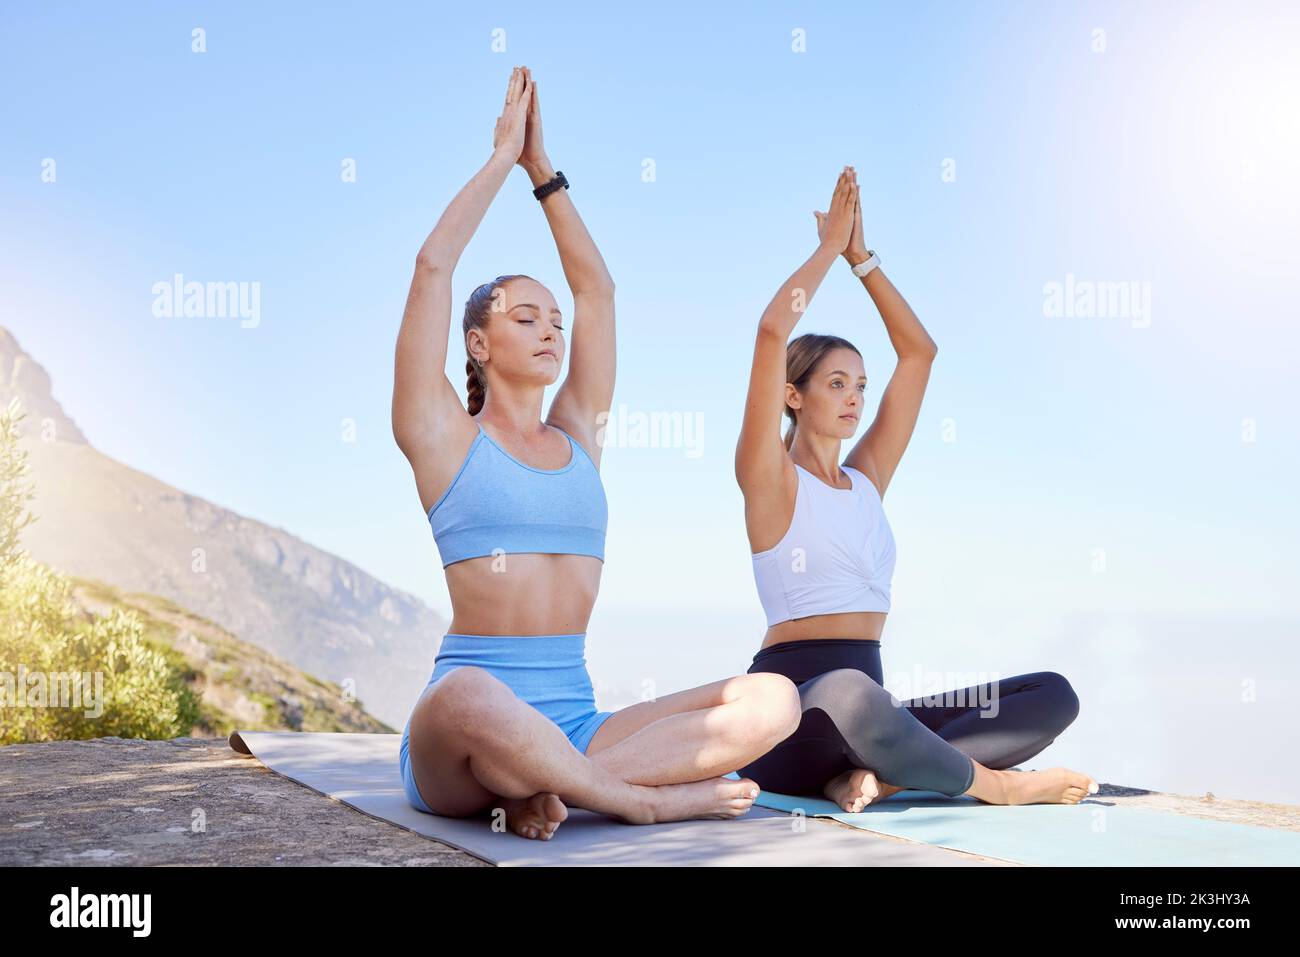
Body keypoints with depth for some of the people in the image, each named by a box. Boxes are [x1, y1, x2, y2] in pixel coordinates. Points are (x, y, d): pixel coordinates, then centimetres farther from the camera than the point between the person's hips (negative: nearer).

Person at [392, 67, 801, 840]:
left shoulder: (577, 437, 16)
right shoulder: (445, 438, 4)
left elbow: (598, 287, 16)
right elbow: (433, 266, -3)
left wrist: (543, 169, 18)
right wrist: (504, 158, 6)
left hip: (574, 722, 5)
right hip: (459, 744, -5)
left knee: (773, 701, -17)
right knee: (469, 698, -43)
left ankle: (546, 787, -22)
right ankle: (645, 797, -20)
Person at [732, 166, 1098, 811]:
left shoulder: (867, 479, 17)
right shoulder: (771, 480, -1)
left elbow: (919, 351, 19)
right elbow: (773, 331, -14)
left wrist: (862, 257, 15)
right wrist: (829, 247, -2)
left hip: (862, 709, 7)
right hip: (788, 711, -7)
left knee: (1052, 695, -9)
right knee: (847, 691, -43)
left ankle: (877, 773, -26)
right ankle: (989, 783, -17)